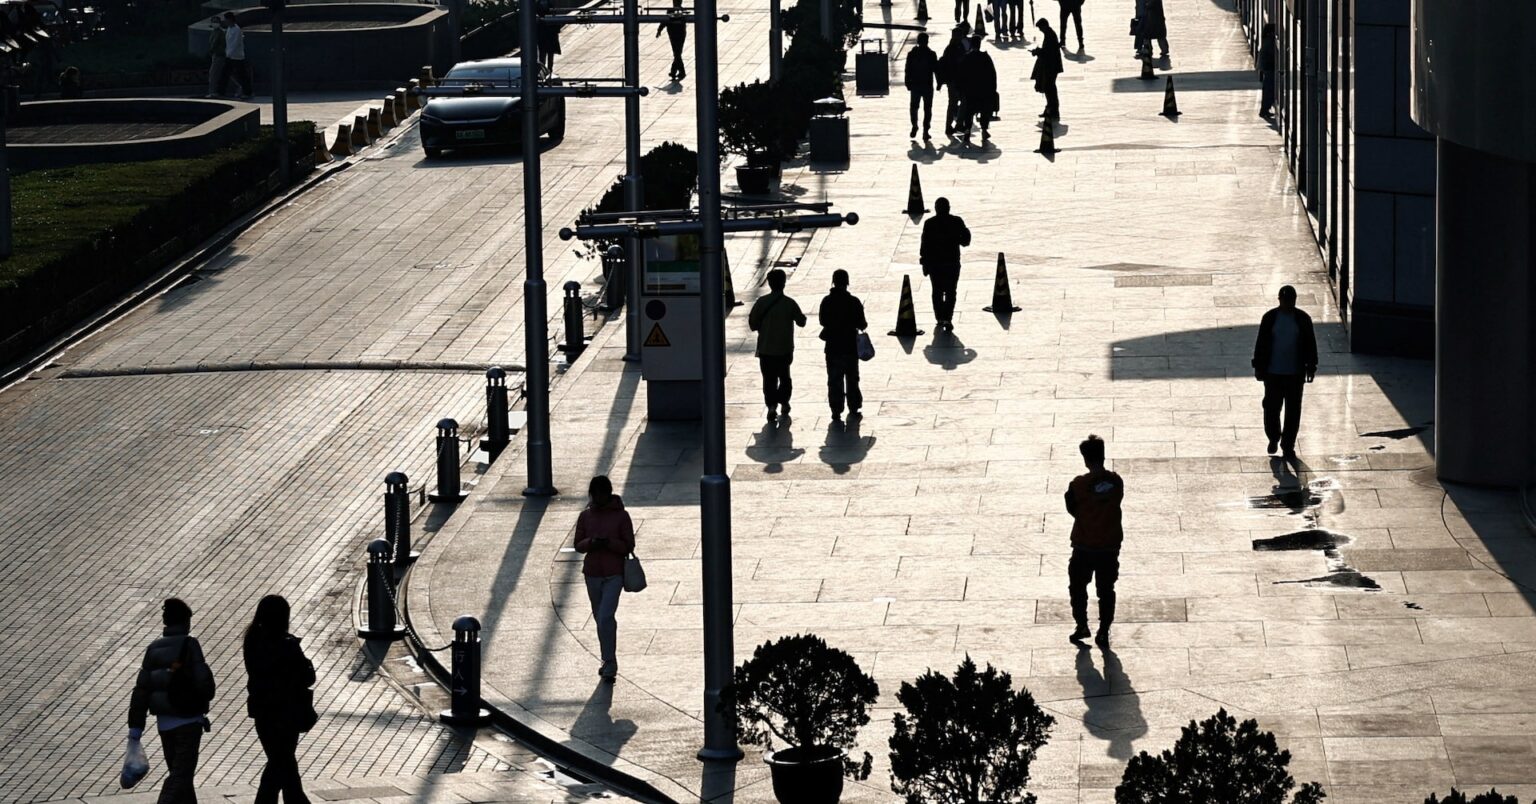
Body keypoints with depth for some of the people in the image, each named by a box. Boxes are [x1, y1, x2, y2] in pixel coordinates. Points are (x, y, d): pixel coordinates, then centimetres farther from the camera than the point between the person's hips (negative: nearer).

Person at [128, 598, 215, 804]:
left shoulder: (153, 649, 5)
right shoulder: (189, 645, -11)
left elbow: (141, 689, 3)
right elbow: (203, 681, -17)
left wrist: (135, 727, 5)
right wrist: (204, 699, 7)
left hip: (164, 721, 6)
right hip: (188, 719, -6)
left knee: (178, 771, 17)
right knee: (181, 774, -6)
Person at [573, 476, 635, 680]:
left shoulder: (621, 516, -5)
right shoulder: (585, 516, 5)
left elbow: (629, 546, -4)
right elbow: (578, 545, 7)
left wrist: (609, 543, -21)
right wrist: (591, 543, -15)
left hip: (614, 574, -4)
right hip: (592, 573, 4)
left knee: (605, 618, -16)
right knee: (600, 618, 13)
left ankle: (609, 663, -11)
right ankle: (609, 663, 26)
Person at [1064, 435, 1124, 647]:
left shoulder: (1078, 485, -16)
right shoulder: (1116, 482, -8)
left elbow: (1072, 510, -3)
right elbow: (1117, 503, 6)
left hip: (1084, 546, -2)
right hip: (1110, 545, 2)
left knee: (1077, 586, 18)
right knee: (1106, 590, 12)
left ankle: (1082, 625, 15)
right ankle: (1104, 633, 12)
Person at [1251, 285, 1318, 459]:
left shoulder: (1303, 319, 0)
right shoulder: (1269, 318, -2)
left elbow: (1310, 345, 5)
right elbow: (1261, 343, 2)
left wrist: (1311, 367, 3)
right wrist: (1259, 367, 0)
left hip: (1295, 373, 0)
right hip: (1273, 373, 0)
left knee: (1293, 411, 3)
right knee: (1271, 408, 4)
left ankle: (1288, 445, 13)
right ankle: (1273, 438, 27)